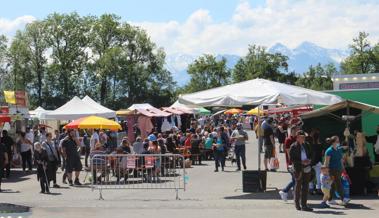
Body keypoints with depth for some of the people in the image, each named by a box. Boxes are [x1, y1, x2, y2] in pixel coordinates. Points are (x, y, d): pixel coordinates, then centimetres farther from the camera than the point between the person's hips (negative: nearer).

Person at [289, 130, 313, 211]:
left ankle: (304, 205, 7)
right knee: (298, 186, 4)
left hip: (306, 168, 5)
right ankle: (297, 204, 17)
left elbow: (309, 155, 22)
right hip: (299, 169, -5)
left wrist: (308, 160, 0)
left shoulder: (305, 146, 14)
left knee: (305, 187, 4)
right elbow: (291, 159, -10)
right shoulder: (293, 147, -4)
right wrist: (301, 162, -17)